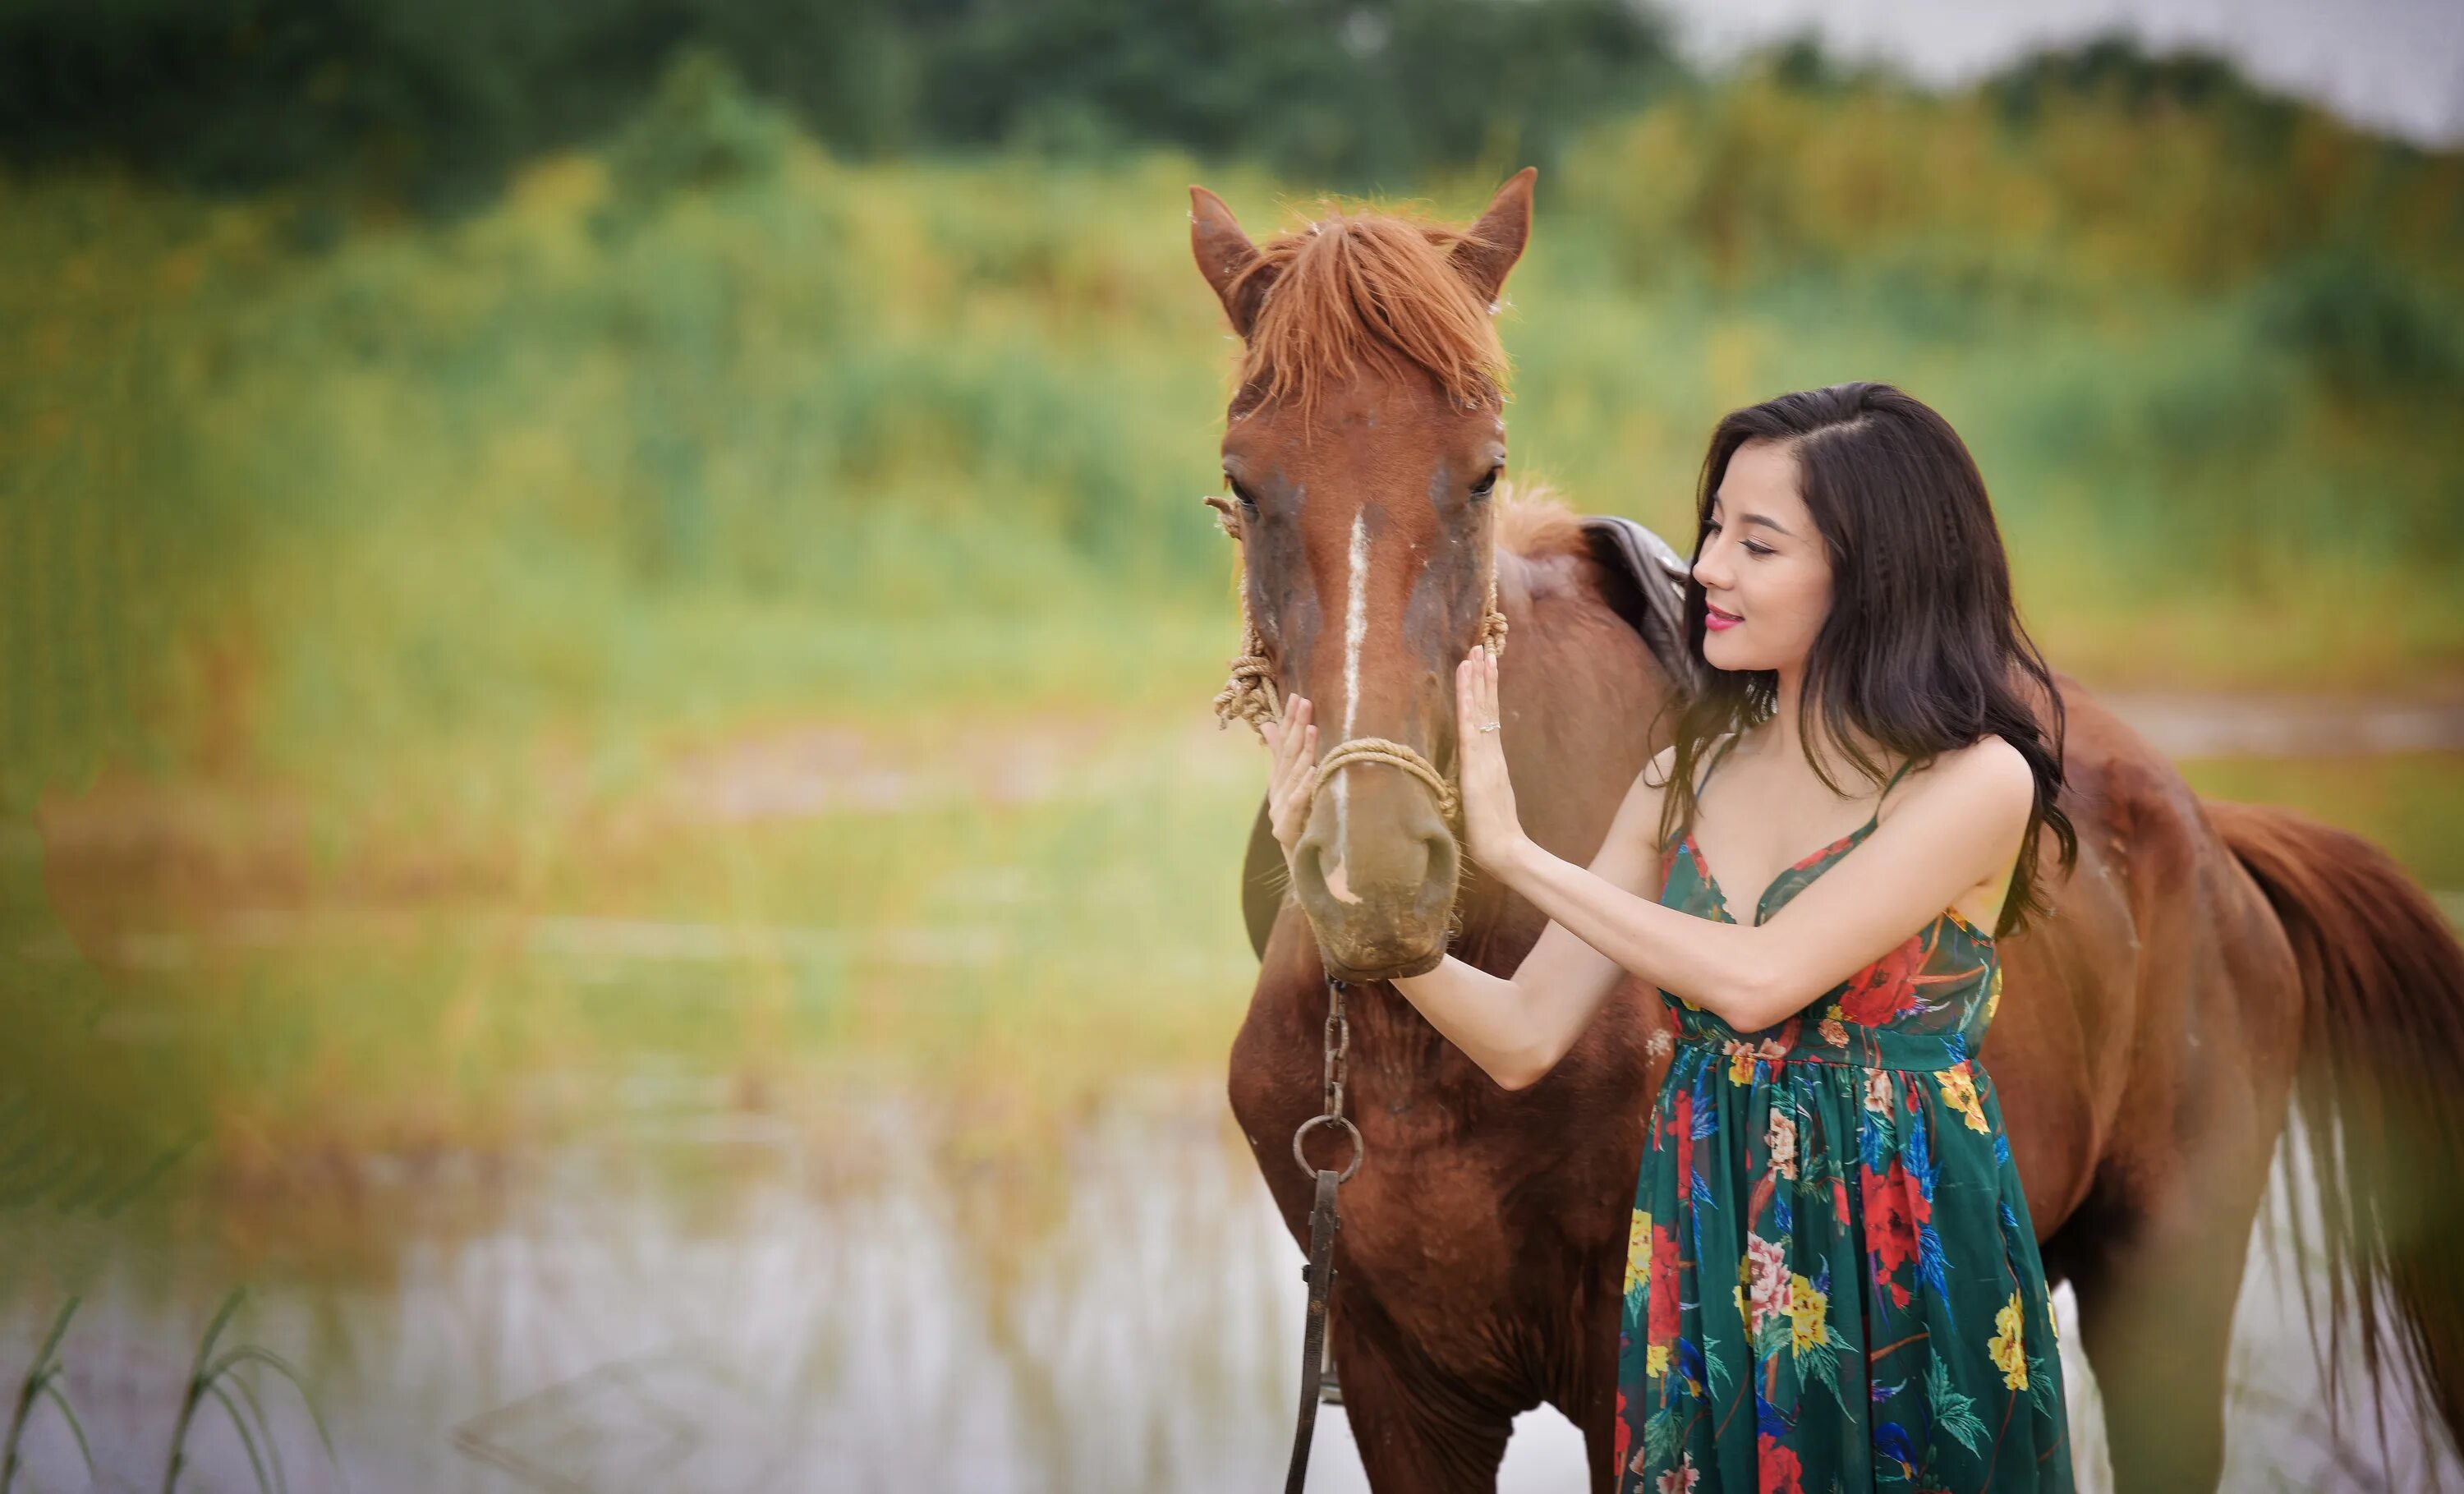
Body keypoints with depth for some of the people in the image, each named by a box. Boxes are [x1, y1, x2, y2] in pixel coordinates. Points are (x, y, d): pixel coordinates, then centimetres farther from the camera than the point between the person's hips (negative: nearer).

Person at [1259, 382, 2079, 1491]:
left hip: (1902, 1272, -5)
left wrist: (1512, 852, -17)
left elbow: (1757, 980, -23)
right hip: (1706, 1262, 5)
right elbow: (1525, 1037, 1)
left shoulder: (1976, 781, -12)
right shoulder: (1691, 776, 5)